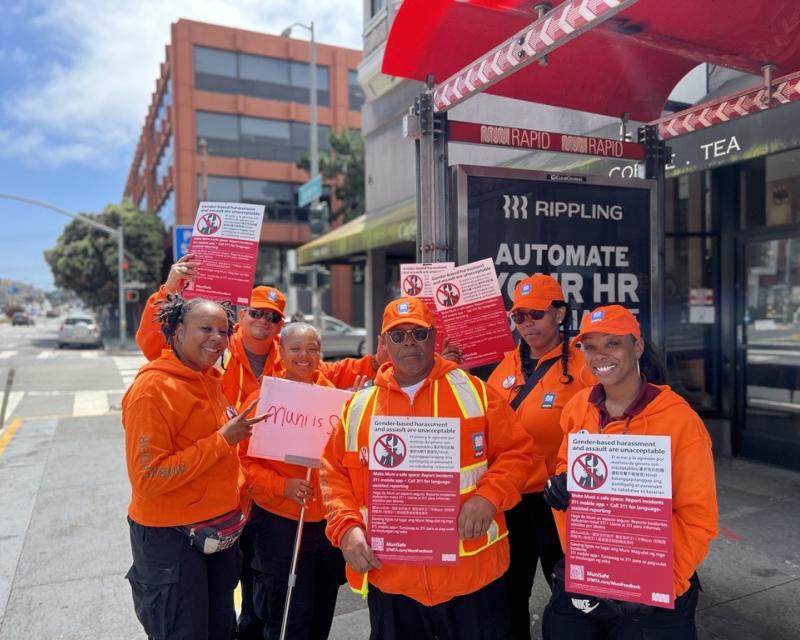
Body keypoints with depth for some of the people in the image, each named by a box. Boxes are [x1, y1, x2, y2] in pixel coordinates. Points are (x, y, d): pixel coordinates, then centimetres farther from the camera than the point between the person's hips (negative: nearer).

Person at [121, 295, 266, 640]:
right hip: (170, 537, -8)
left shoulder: (210, 380, 6)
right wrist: (222, 440, -24)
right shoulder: (153, 388, -20)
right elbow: (149, 478, -24)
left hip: (220, 530, 8)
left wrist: (236, 492, 9)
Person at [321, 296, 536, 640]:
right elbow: (335, 474, 8)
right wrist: (346, 527, -7)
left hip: (472, 573, -1)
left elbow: (517, 451, -1)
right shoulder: (359, 407, 4)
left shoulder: (475, 393, -2)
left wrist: (488, 497, -16)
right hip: (390, 579, 2)